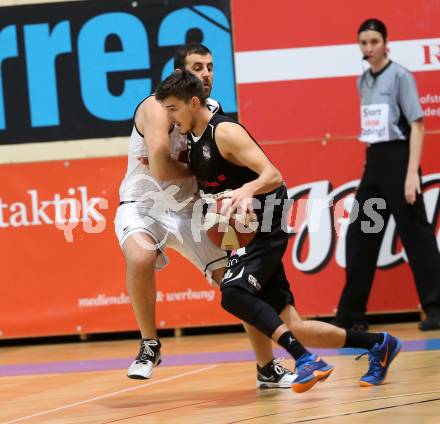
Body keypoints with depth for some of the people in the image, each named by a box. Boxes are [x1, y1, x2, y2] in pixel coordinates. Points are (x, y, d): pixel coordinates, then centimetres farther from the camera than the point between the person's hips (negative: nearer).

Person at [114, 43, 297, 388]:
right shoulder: (158, 108, -18)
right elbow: (160, 171, -30)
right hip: (144, 205, -6)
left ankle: (268, 369, 14)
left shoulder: (214, 111, 2)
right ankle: (149, 346, -16)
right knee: (140, 259, -38)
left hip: (190, 211, 6)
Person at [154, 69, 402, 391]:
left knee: (233, 292, -32)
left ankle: (306, 361, -33)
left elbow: (272, 176, -23)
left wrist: (247, 191, -43)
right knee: (292, 328, 3)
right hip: (240, 233, 9)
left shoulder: (225, 131, -16)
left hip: (265, 231, -9)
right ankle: (378, 345, 16)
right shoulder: (192, 138, 9)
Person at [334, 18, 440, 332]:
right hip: (373, 162, 7)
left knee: (415, 233, -5)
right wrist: (373, 159, 10)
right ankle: (352, 314, 13)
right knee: (359, 235, 7)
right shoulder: (363, 82, 11)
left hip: (397, 158, -7)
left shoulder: (400, 76, -8)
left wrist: (412, 173, -20)